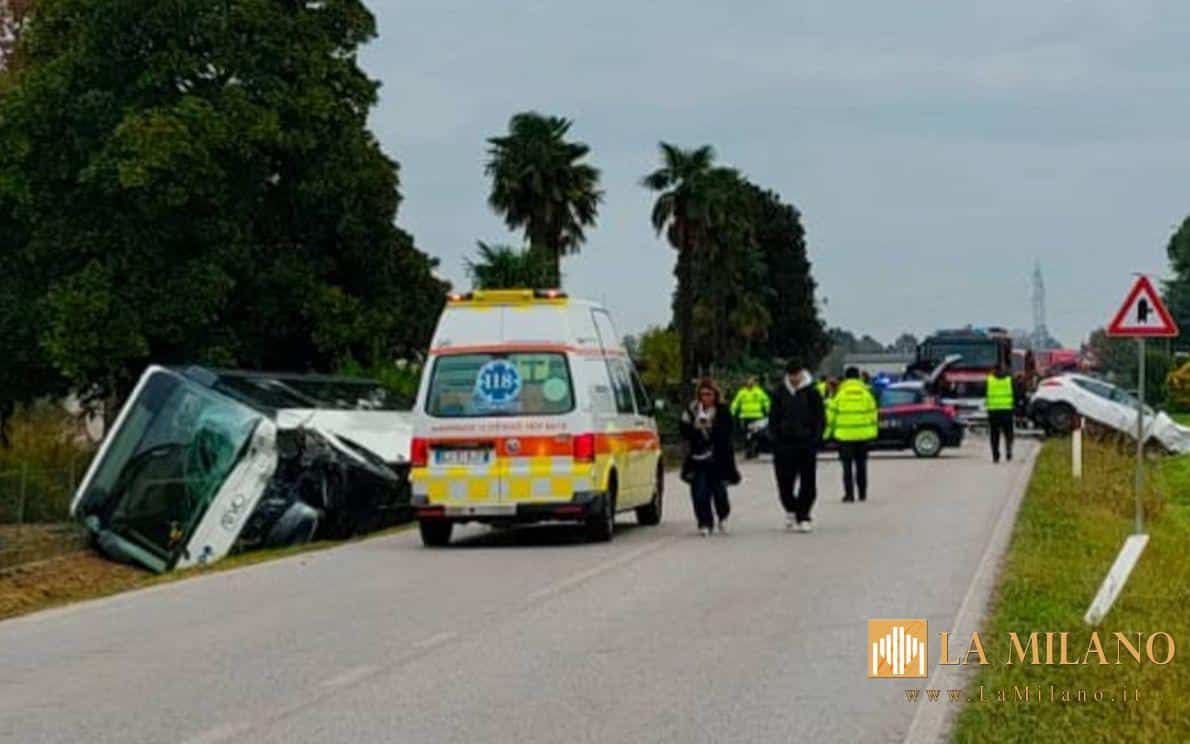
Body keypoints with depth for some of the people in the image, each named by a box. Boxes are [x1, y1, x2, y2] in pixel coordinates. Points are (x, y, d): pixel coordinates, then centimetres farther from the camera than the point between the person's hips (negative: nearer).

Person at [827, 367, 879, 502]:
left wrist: (829, 429, 5)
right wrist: (874, 429, 12)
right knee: (861, 465, 13)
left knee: (847, 466, 2)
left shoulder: (840, 392, -2)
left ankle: (849, 494, -6)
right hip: (863, 434, 2)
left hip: (845, 434, -2)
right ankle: (862, 494, 16)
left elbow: (831, 412, -2)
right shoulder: (865, 392, 2)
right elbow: (872, 411, 4)